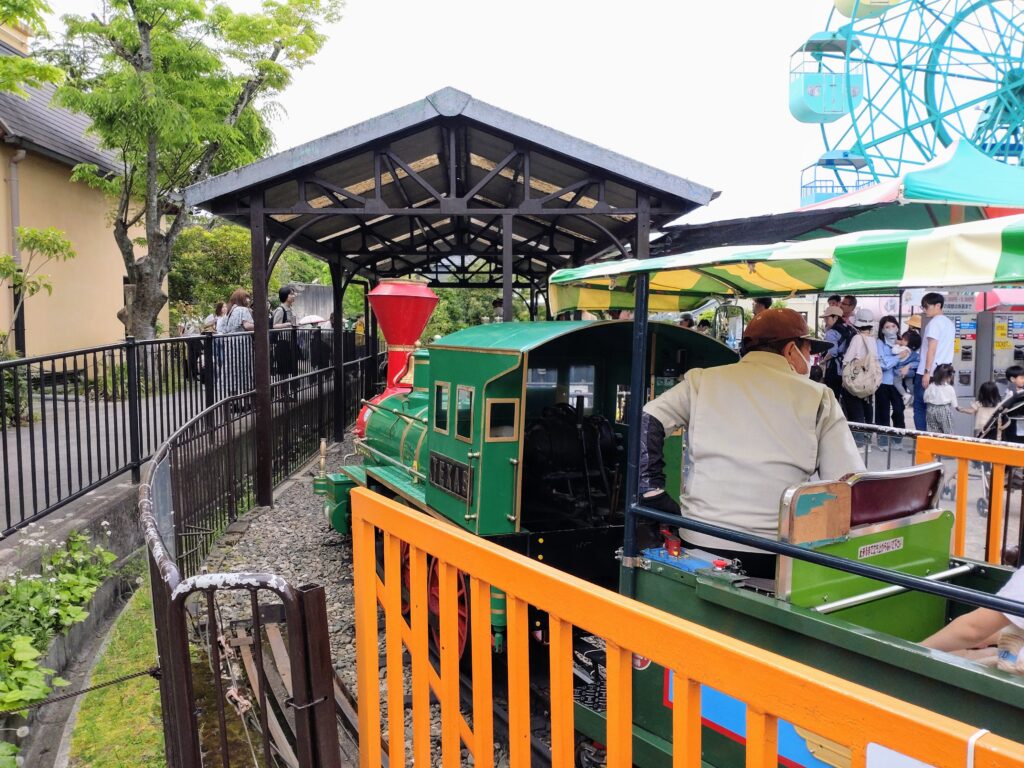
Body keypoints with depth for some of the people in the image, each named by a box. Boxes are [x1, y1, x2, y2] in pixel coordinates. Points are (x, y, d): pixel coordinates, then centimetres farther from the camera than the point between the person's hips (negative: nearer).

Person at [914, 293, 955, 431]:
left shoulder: (934, 322, -10)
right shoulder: (949, 322, 17)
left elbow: (931, 349, -15)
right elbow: (944, 348, 18)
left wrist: (927, 372, -17)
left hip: (929, 372, -8)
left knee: (920, 407, -1)